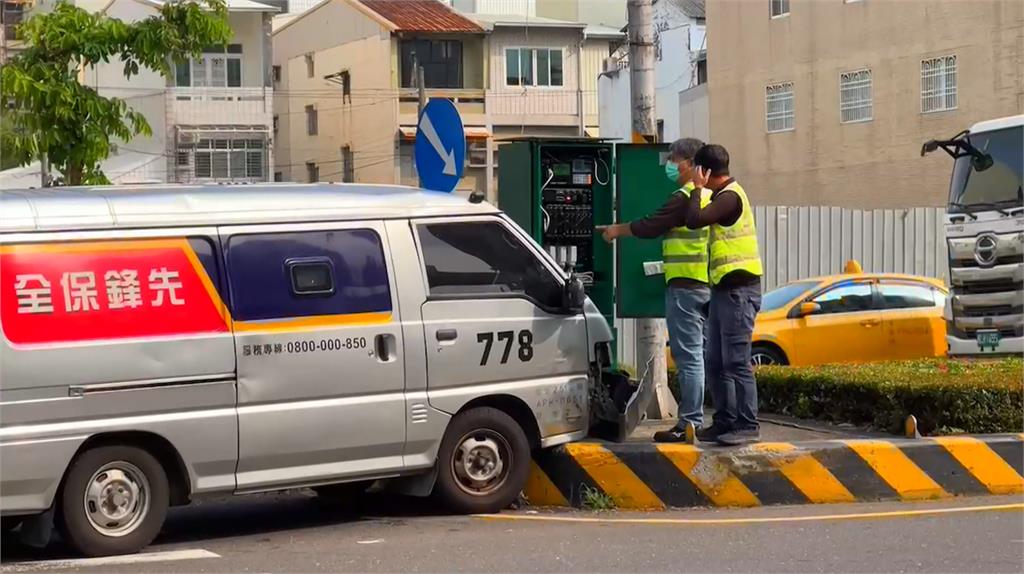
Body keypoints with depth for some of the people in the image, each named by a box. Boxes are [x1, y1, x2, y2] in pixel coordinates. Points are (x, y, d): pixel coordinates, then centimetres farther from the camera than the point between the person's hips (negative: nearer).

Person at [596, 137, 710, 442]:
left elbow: (650, 226, -13)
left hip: (685, 285, -9)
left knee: (688, 356, -8)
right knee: (697, 354, 12)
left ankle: (689, 423, -7)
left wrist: (618, 230, 2)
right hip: (706, 285, 9)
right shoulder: (708, 196, 16)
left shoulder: (685, 198, -13)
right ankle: (696, 421, 15)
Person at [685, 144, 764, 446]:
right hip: (725, 288, 10)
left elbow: (694, 220, -23)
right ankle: (725, 421, 17)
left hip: (738, 290, -10)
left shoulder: (730, 196, -14)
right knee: (716, 362, 12)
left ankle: (747, 425, -6)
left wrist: (697, 189, -10)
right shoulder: (725, 196, 18)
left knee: (736, 361, -9)